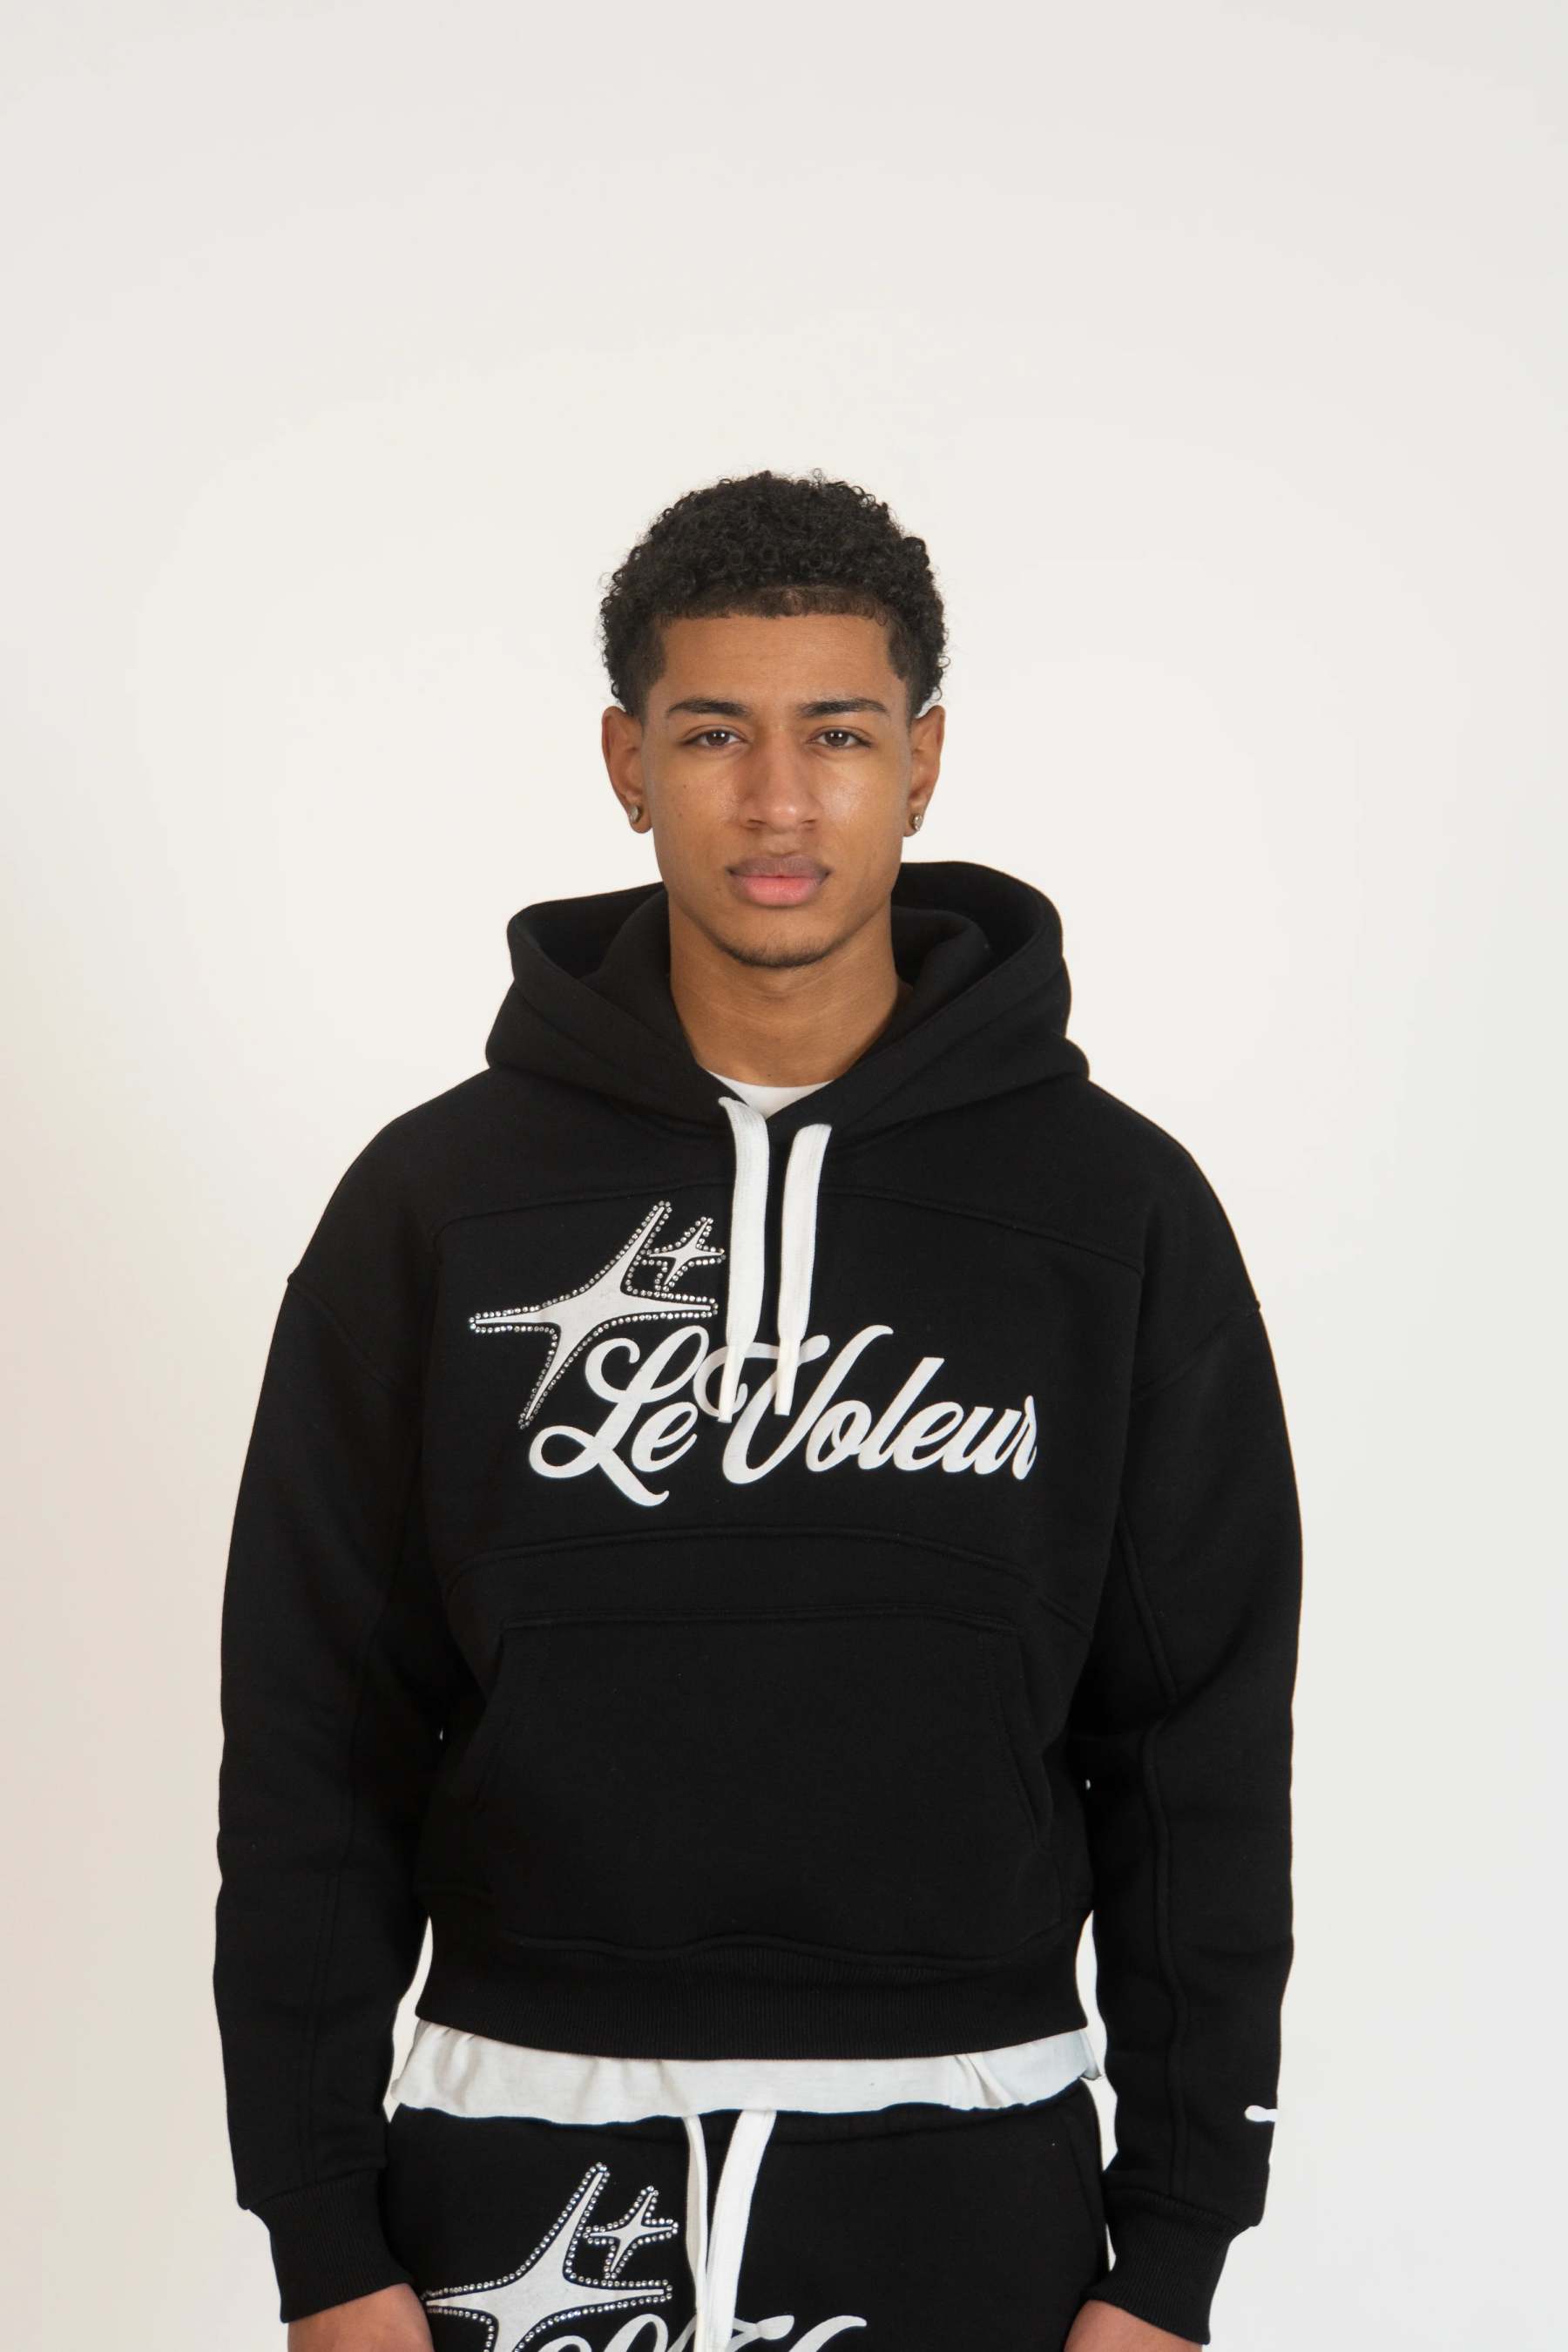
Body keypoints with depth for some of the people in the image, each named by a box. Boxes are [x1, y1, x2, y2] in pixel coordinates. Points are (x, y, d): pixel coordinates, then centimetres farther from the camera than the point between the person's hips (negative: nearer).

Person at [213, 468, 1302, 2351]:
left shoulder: (1117, 1208, -1)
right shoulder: (435, 1202, -1)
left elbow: (1204, 1753, 1)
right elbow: (311, 1743, 1)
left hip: (963, 2189, 0)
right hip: (524, 2187, 0)